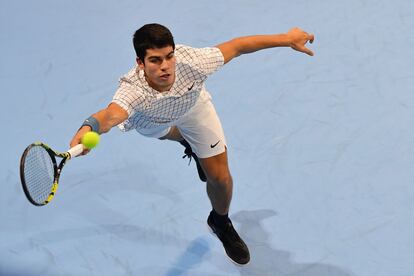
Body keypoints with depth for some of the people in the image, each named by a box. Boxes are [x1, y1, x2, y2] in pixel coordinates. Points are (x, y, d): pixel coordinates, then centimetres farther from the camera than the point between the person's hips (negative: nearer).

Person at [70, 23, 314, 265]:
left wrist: (287, 39, -25)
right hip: (152, 119, -1)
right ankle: (190, 143, 72)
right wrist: (89, 128, -94)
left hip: (193, 105, 1)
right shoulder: (133, 90, -49)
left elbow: (236, 46, -30)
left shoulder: (190, 62, -44)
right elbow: (111, 115, -71)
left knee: (219, 176, 4)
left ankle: (221, 221, 36)